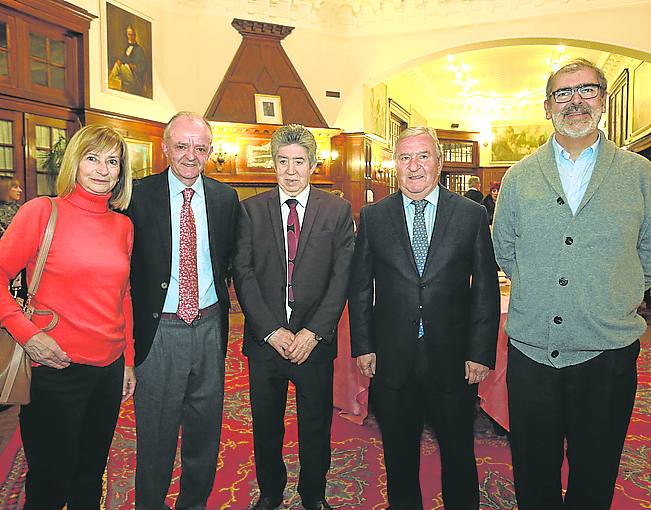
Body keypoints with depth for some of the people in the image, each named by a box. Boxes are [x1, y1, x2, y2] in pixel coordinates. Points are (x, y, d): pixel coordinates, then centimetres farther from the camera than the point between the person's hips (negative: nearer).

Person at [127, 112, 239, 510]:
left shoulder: (226, 198, 2)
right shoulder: (140, 195, -6)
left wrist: (217, 298, 6)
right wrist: (134, 320, -4)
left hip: (210, 328, 3)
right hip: (159, 331, -3)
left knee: (205, 429, 18)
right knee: (156, 433, 13)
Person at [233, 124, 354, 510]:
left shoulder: (338, 211, 1)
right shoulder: (251, 210, 2)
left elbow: (342, 276, -5)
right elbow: (243, 274, -3)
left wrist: (313, 332, -12)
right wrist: (271, 330, -11)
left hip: (315, 339, 0)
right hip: (265, 338, 1)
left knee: (316, 426, 14)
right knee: (266, 425, 16)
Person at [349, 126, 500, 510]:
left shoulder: (472, 215, -1)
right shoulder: (373, 217, 1)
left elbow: (487, 289, 0)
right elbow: (360, 287, 4)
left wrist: (481, 353, -4)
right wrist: (363, 346, -1)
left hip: (453, 360, 0)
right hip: (392, 360, 1)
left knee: (459, 453, 17)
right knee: (399, 454, 18)